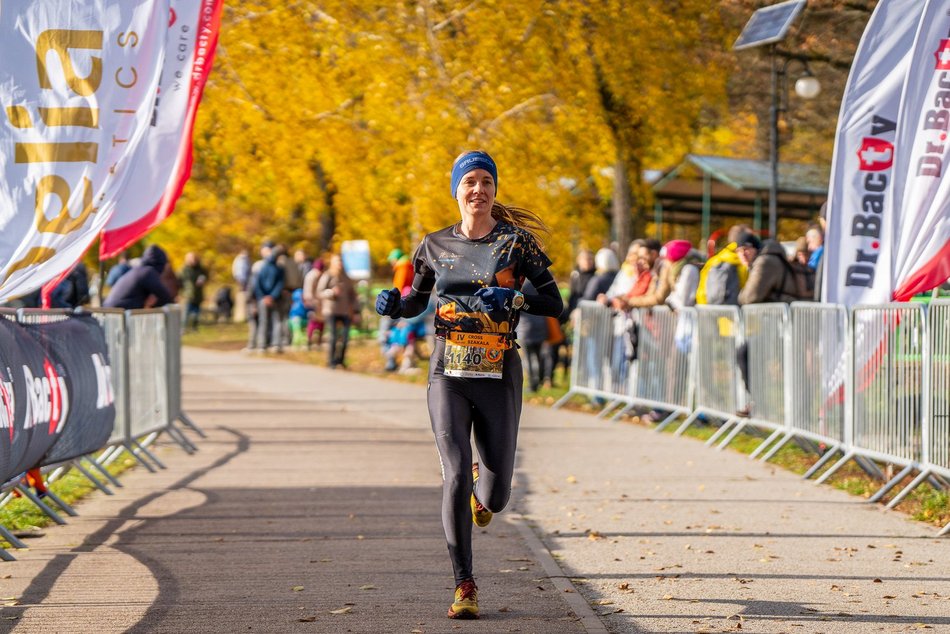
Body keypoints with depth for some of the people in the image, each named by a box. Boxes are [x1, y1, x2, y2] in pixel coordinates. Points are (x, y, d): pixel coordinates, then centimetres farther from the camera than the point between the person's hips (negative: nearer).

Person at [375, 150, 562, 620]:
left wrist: (513, 299, -21)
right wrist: (395, 304, -3)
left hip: (499, 377, -1)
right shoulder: (436, 245, 7)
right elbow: (416, 300, 20)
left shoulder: (517, 242, 1)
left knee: (495, 494, 1)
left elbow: (554, 304, -3)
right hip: (448, 375, 1)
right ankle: (463, 585, -5)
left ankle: (483, 486, 42)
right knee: (455, 476, -15)